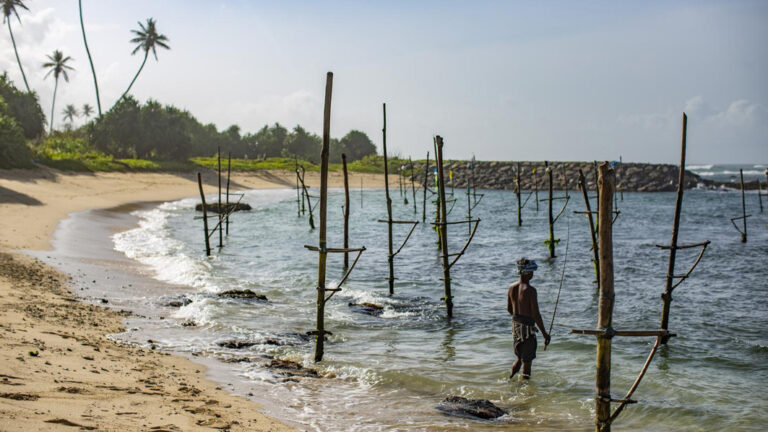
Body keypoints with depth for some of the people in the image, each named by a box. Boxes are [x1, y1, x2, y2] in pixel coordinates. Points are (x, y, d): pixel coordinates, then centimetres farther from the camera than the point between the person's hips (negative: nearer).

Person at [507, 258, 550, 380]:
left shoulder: (512, 287, 2)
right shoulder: (530, 290, -20)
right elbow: (536, 314, -20)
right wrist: (545, 333, -13)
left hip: (515, 324, 7)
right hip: (527, 326, -7)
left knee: (520, 357, 23)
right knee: (527, 360, 5)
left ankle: (510, 379, 16)